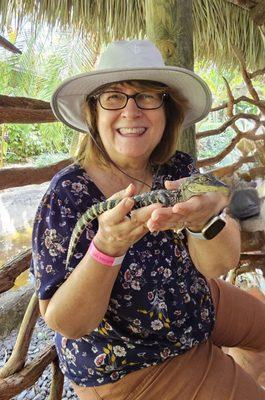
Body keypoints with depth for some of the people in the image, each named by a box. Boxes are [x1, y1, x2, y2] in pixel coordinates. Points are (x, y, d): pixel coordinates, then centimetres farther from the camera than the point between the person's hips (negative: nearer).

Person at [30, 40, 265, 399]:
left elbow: (220, 263, -21)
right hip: (126, 366, -4)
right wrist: (107, 246, -43)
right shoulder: (69, 195, -25)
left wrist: (204, 219, -44)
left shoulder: (179, 168, -13)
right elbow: (66, 325, -25)